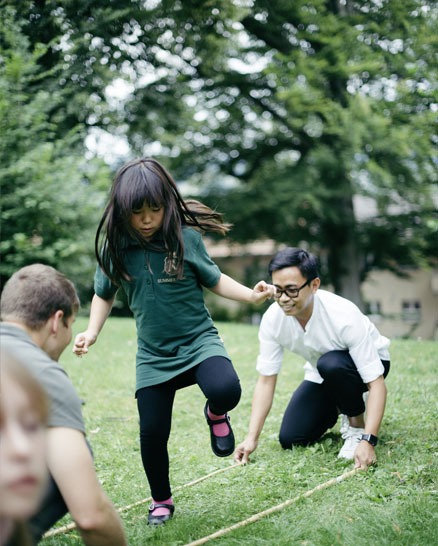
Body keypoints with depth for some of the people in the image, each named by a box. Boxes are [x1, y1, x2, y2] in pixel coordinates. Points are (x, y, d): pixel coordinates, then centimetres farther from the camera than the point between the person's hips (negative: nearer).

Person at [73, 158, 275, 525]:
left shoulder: (186, 236, -11)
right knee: (152, 432, 2)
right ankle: (161, 501, 30)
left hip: (198, 340, -2)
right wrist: (92, 333, -4)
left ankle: (215, 413, 8)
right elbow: (105, 294, 11)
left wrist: (252, 295, -12)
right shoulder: (115, 246, -6)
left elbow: (214, 280, 3)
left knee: (226, 390, -31)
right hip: (154, 353, 2)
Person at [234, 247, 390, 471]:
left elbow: (376, 384, -35)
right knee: (290, 439, -6)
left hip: (365, 364, -5)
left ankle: (357, 426, -11)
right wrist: (252, 438, -21)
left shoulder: (344, 316, -37)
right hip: (321, 376, 5)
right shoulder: (272, 318, -23)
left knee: (330, 364, -38)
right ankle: (338, 407, 23)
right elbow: (266, 381, -14)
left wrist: (368, 441, -45)